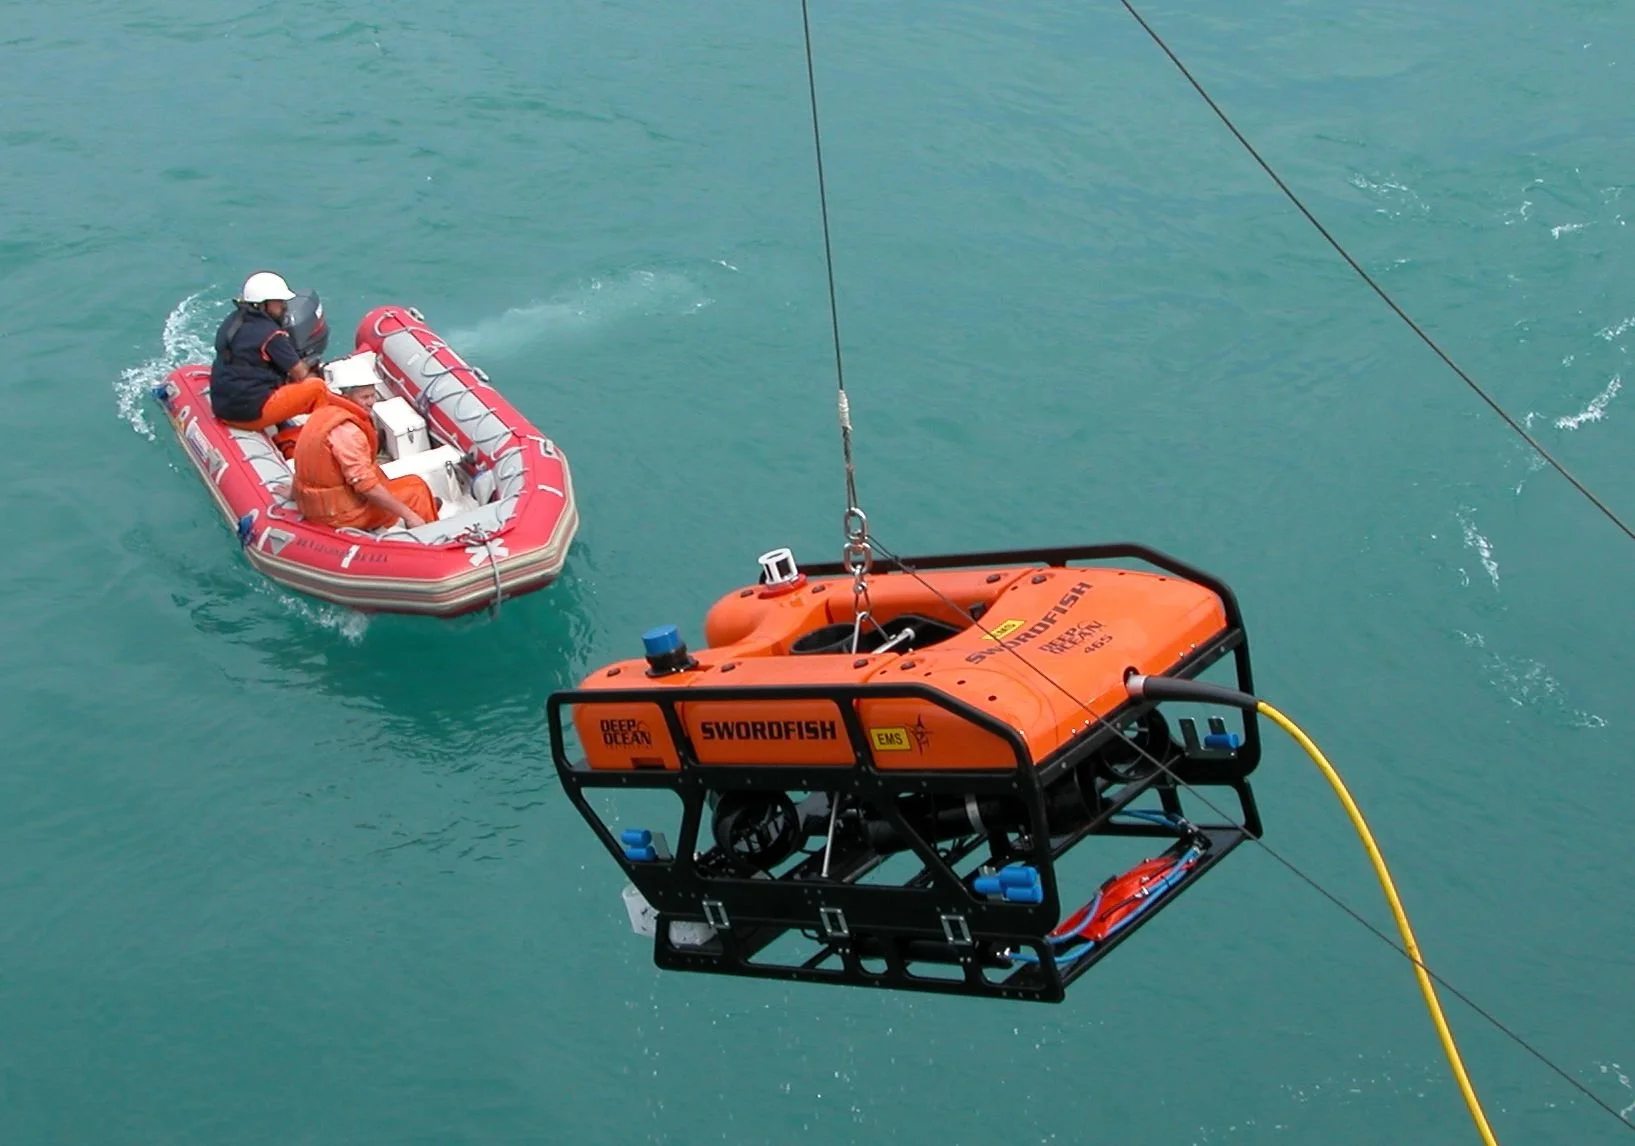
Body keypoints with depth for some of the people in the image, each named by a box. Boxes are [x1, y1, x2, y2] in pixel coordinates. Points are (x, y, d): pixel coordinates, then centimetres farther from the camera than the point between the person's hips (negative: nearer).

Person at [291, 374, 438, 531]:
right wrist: (408, 514, -23)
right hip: (342, 513, -10)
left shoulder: (325, 413, 5)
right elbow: (366, 485, -27)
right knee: (416, 488, 2)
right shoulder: (346, 430, -25)